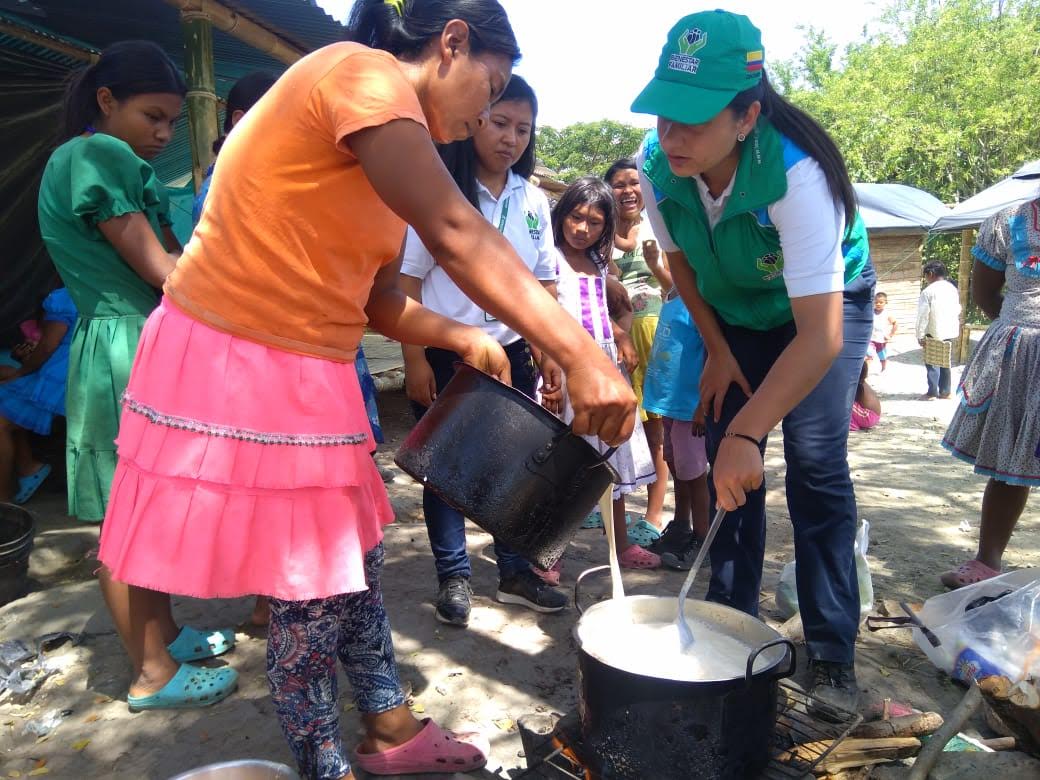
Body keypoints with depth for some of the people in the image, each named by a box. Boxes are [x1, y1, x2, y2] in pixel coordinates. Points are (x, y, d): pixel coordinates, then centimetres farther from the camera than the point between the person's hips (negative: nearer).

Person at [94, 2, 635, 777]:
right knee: (309, 588, 3)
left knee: (355, 558, 17)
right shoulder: (364, 73, -14)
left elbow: (380, 300, 13)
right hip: (230, 365, -10)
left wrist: (464, 337, -2)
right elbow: (459, 237, -27)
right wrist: (581, 356, -28)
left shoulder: (386, 141, 15)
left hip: (303, 376, 10)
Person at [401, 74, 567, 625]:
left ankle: (516, 573, 24)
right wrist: (414, 360, -13)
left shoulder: (533, 201, 7)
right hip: (444, 354, -4)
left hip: (510, 351, 4)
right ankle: (454, 577, 21)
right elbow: (406, 280, -9)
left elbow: (543, 282, 12)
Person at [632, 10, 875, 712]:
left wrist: (748, 432, -46)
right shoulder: (658, 164, -22)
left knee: (816, 466, -13)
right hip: (734, 312, 4)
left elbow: (820, 336, -40)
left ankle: (834, 652, 1)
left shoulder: (796, 172, -37)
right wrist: (718, 352, -3)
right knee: (728, 462, 0)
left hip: (826, 303, -4)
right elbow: (680, 261, -2)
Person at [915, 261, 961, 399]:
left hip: (934, 333, -7)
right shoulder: (953, 289, 8)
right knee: (946, 361, 14)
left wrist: (920, 335, -11)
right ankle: (945, 391, 19)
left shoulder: (928, 291, -14)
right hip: (950, 332, 7)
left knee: (932, 362, 2)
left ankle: (932, 393, 4)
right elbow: (958, 311, 13)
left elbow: (923, 316, -15)